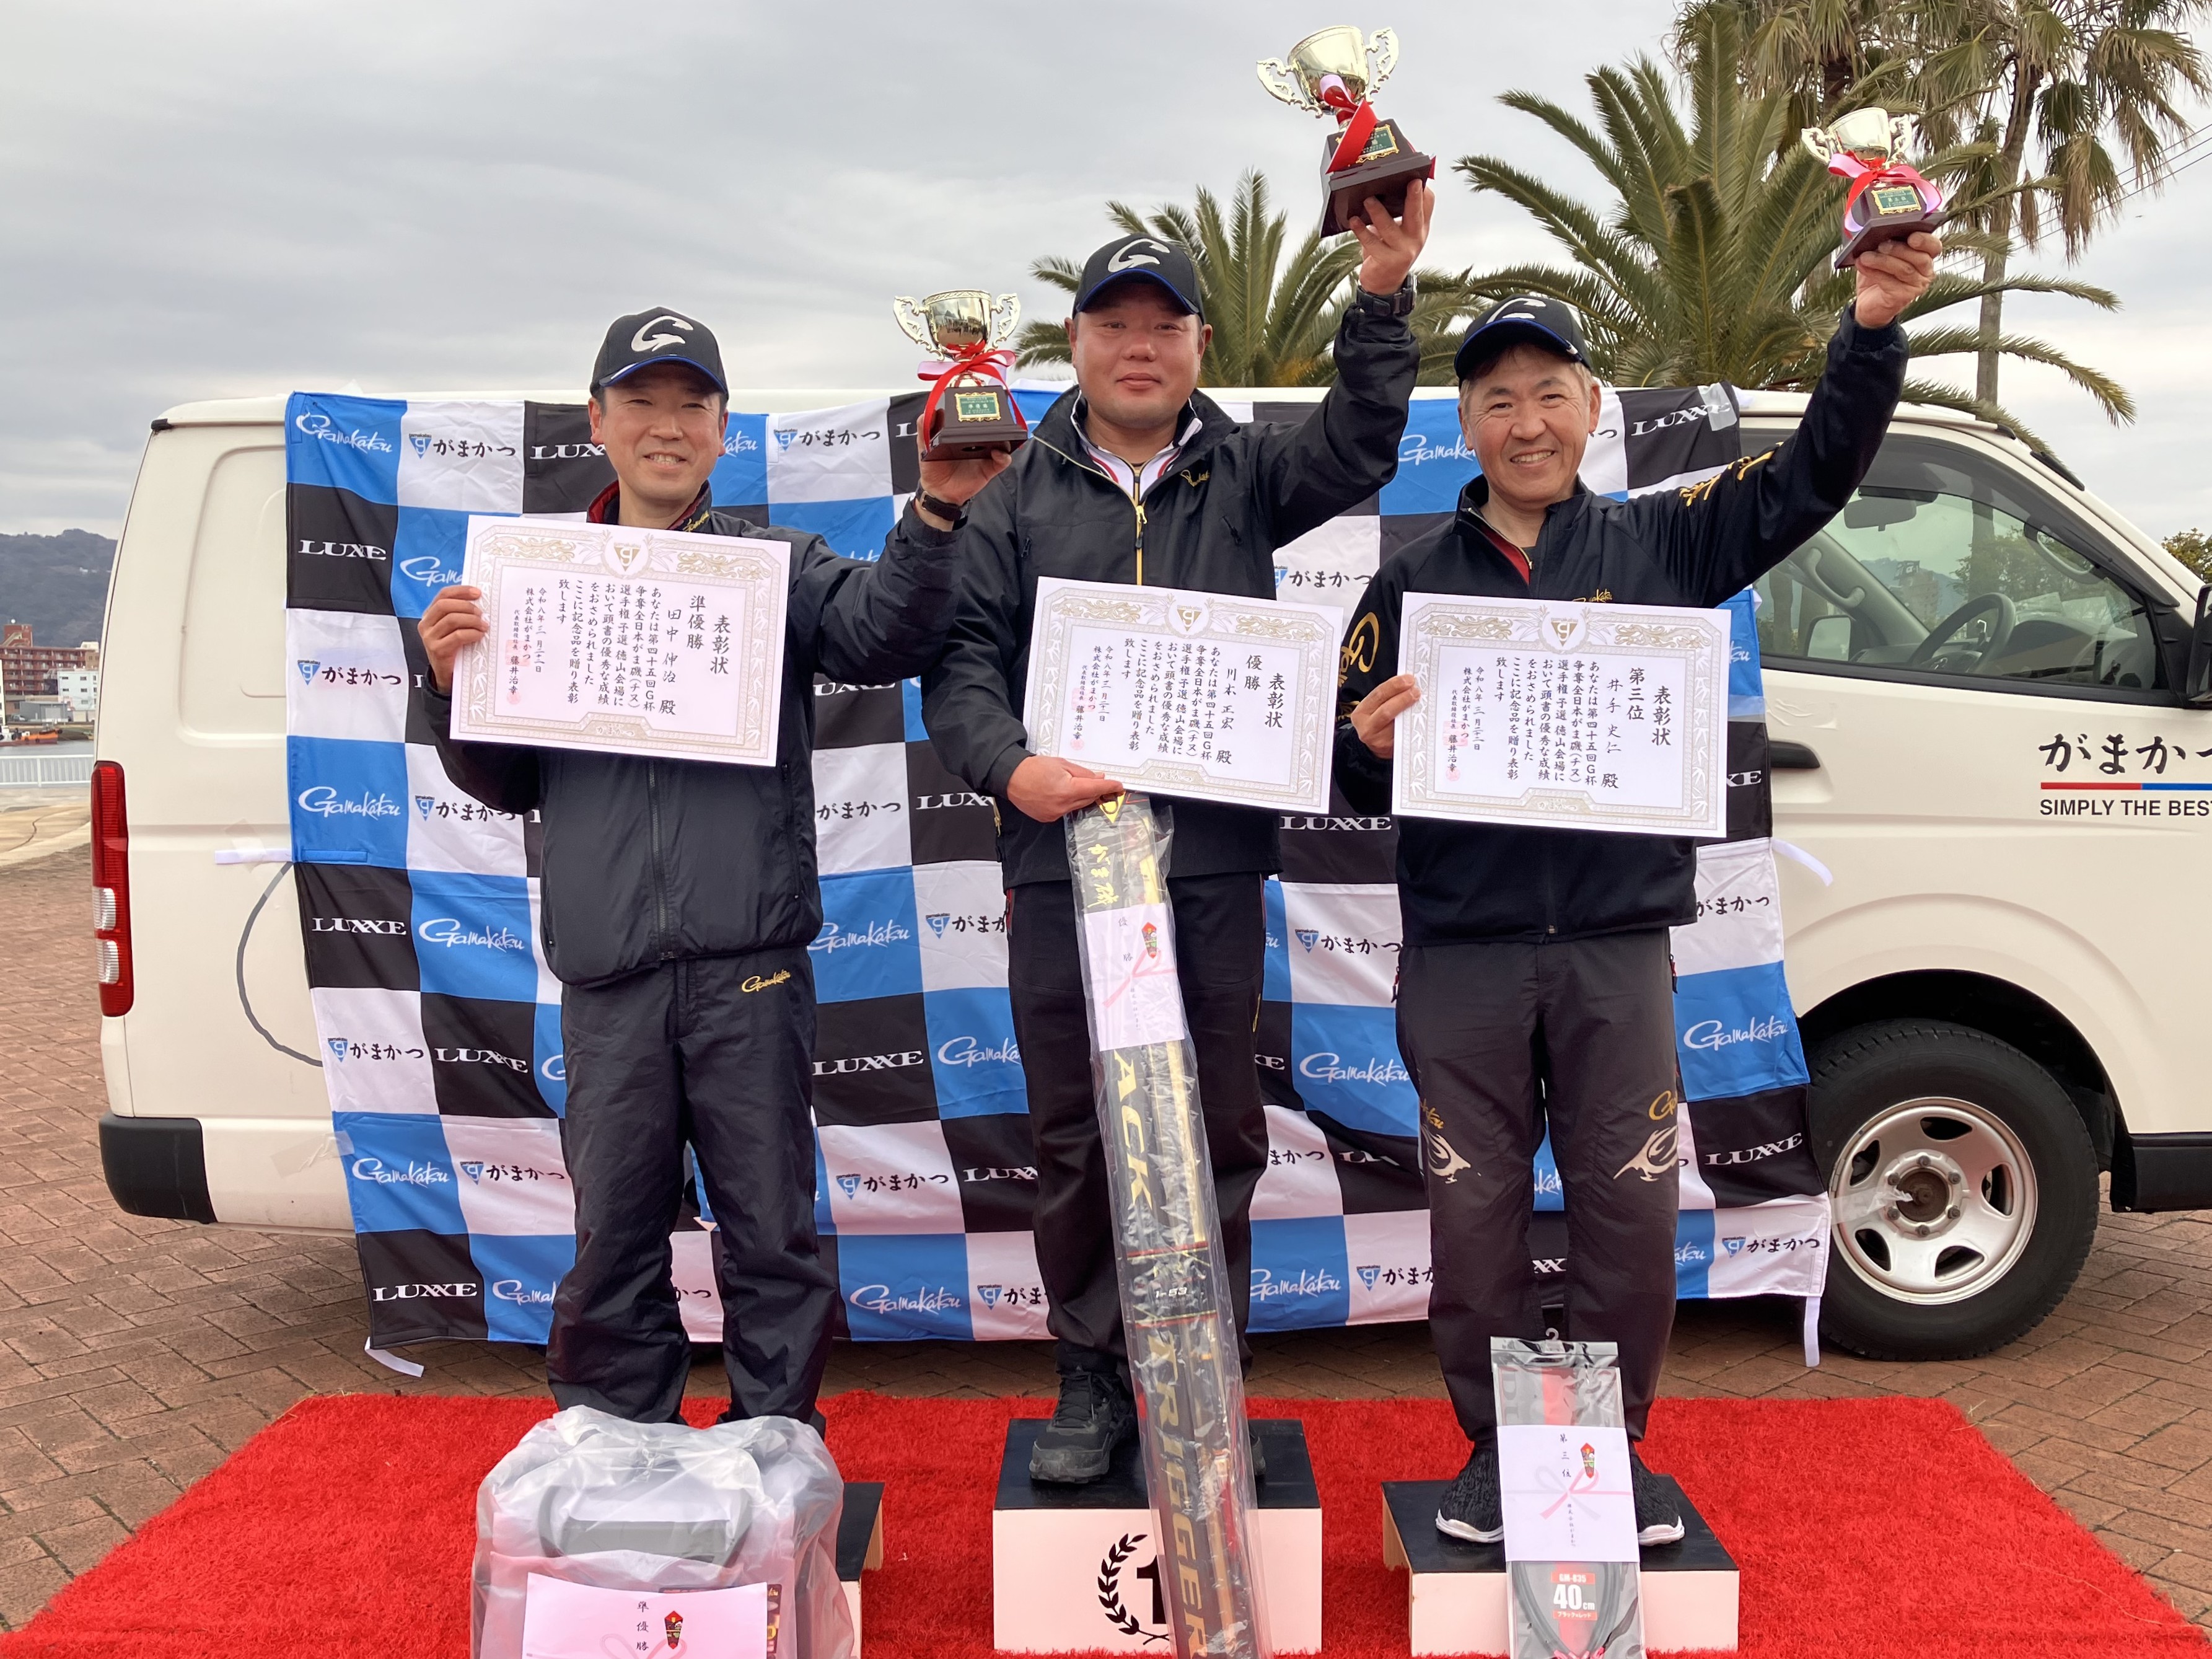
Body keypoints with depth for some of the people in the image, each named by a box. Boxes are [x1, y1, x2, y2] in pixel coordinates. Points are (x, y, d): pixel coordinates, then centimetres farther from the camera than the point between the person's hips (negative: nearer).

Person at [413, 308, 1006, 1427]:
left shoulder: (780, 567, 9)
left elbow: (888, 634, -10)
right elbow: (506, 784, 18)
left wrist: (936, 516, -25)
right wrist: (453, 684, 0)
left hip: (751, 967, -2)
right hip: (608, 977, 2)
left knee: (773, 1239, 4)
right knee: (613, 1245, 10)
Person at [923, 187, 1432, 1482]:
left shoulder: (1243, 474, 12)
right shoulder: (1016, 498, 10)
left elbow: (1359, 452, -5)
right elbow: (961, 660, 3)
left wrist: (1385, 302, -19)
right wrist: (1012, 768, -15)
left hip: (1217, 861, 1)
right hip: (1061, 855, 0)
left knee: (1221, 1130, 6)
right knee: (1074, 1134, 6)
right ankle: (1094, 1380, 22)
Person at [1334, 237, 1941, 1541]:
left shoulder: (1661, 543, 8)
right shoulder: (1414, 580, 8)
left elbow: (1820, 470, 3)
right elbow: (1351, 768, 7)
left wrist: (1873, 330, -10)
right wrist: (1369, 748, -16)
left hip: (1618, 949, 0)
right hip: (1461, 956, 0)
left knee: (1632, 1215, 5)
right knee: (1476, 1218, 6)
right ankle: (1497, 1452, 23)